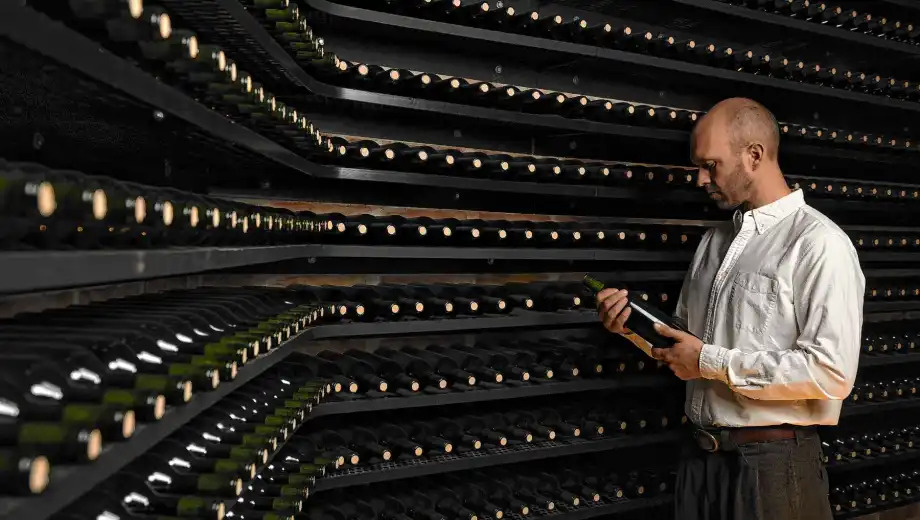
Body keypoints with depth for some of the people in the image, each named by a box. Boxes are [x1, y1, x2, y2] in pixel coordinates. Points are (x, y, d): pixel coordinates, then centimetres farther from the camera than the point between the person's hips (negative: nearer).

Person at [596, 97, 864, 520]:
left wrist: (710, 361, -16)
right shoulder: (713, 241, 10)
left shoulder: (819, 243, -12)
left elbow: (831, 372, -20)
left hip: (771, 462, -6)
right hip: (700, 454, 6)